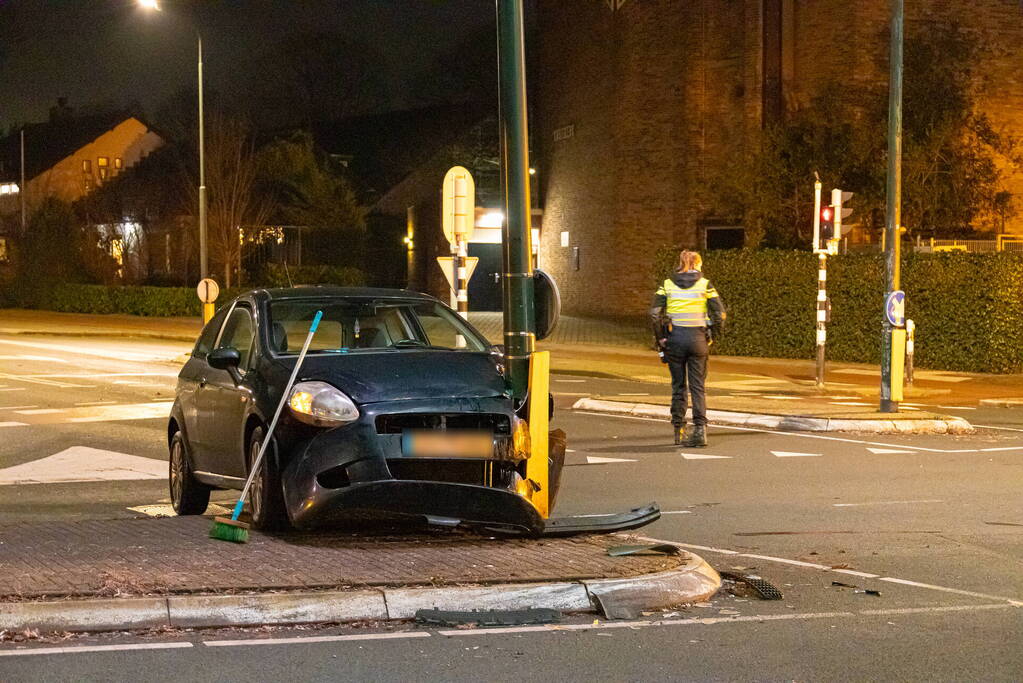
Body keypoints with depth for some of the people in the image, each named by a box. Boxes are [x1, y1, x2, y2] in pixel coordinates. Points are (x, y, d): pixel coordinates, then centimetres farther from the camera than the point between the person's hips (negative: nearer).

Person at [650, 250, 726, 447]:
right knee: (698, 386, 4)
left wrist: (660, 339, 3)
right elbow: (719, 313, -5)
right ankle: (700, 428, -9)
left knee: (678, 385, 11)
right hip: (698, 338, -1)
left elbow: (654, 313, -5)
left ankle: (679, 431, 15)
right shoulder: (704, 284, 0)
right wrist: (712, 336, 6)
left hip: (674, 337, 1)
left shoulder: (667, 285, 3)